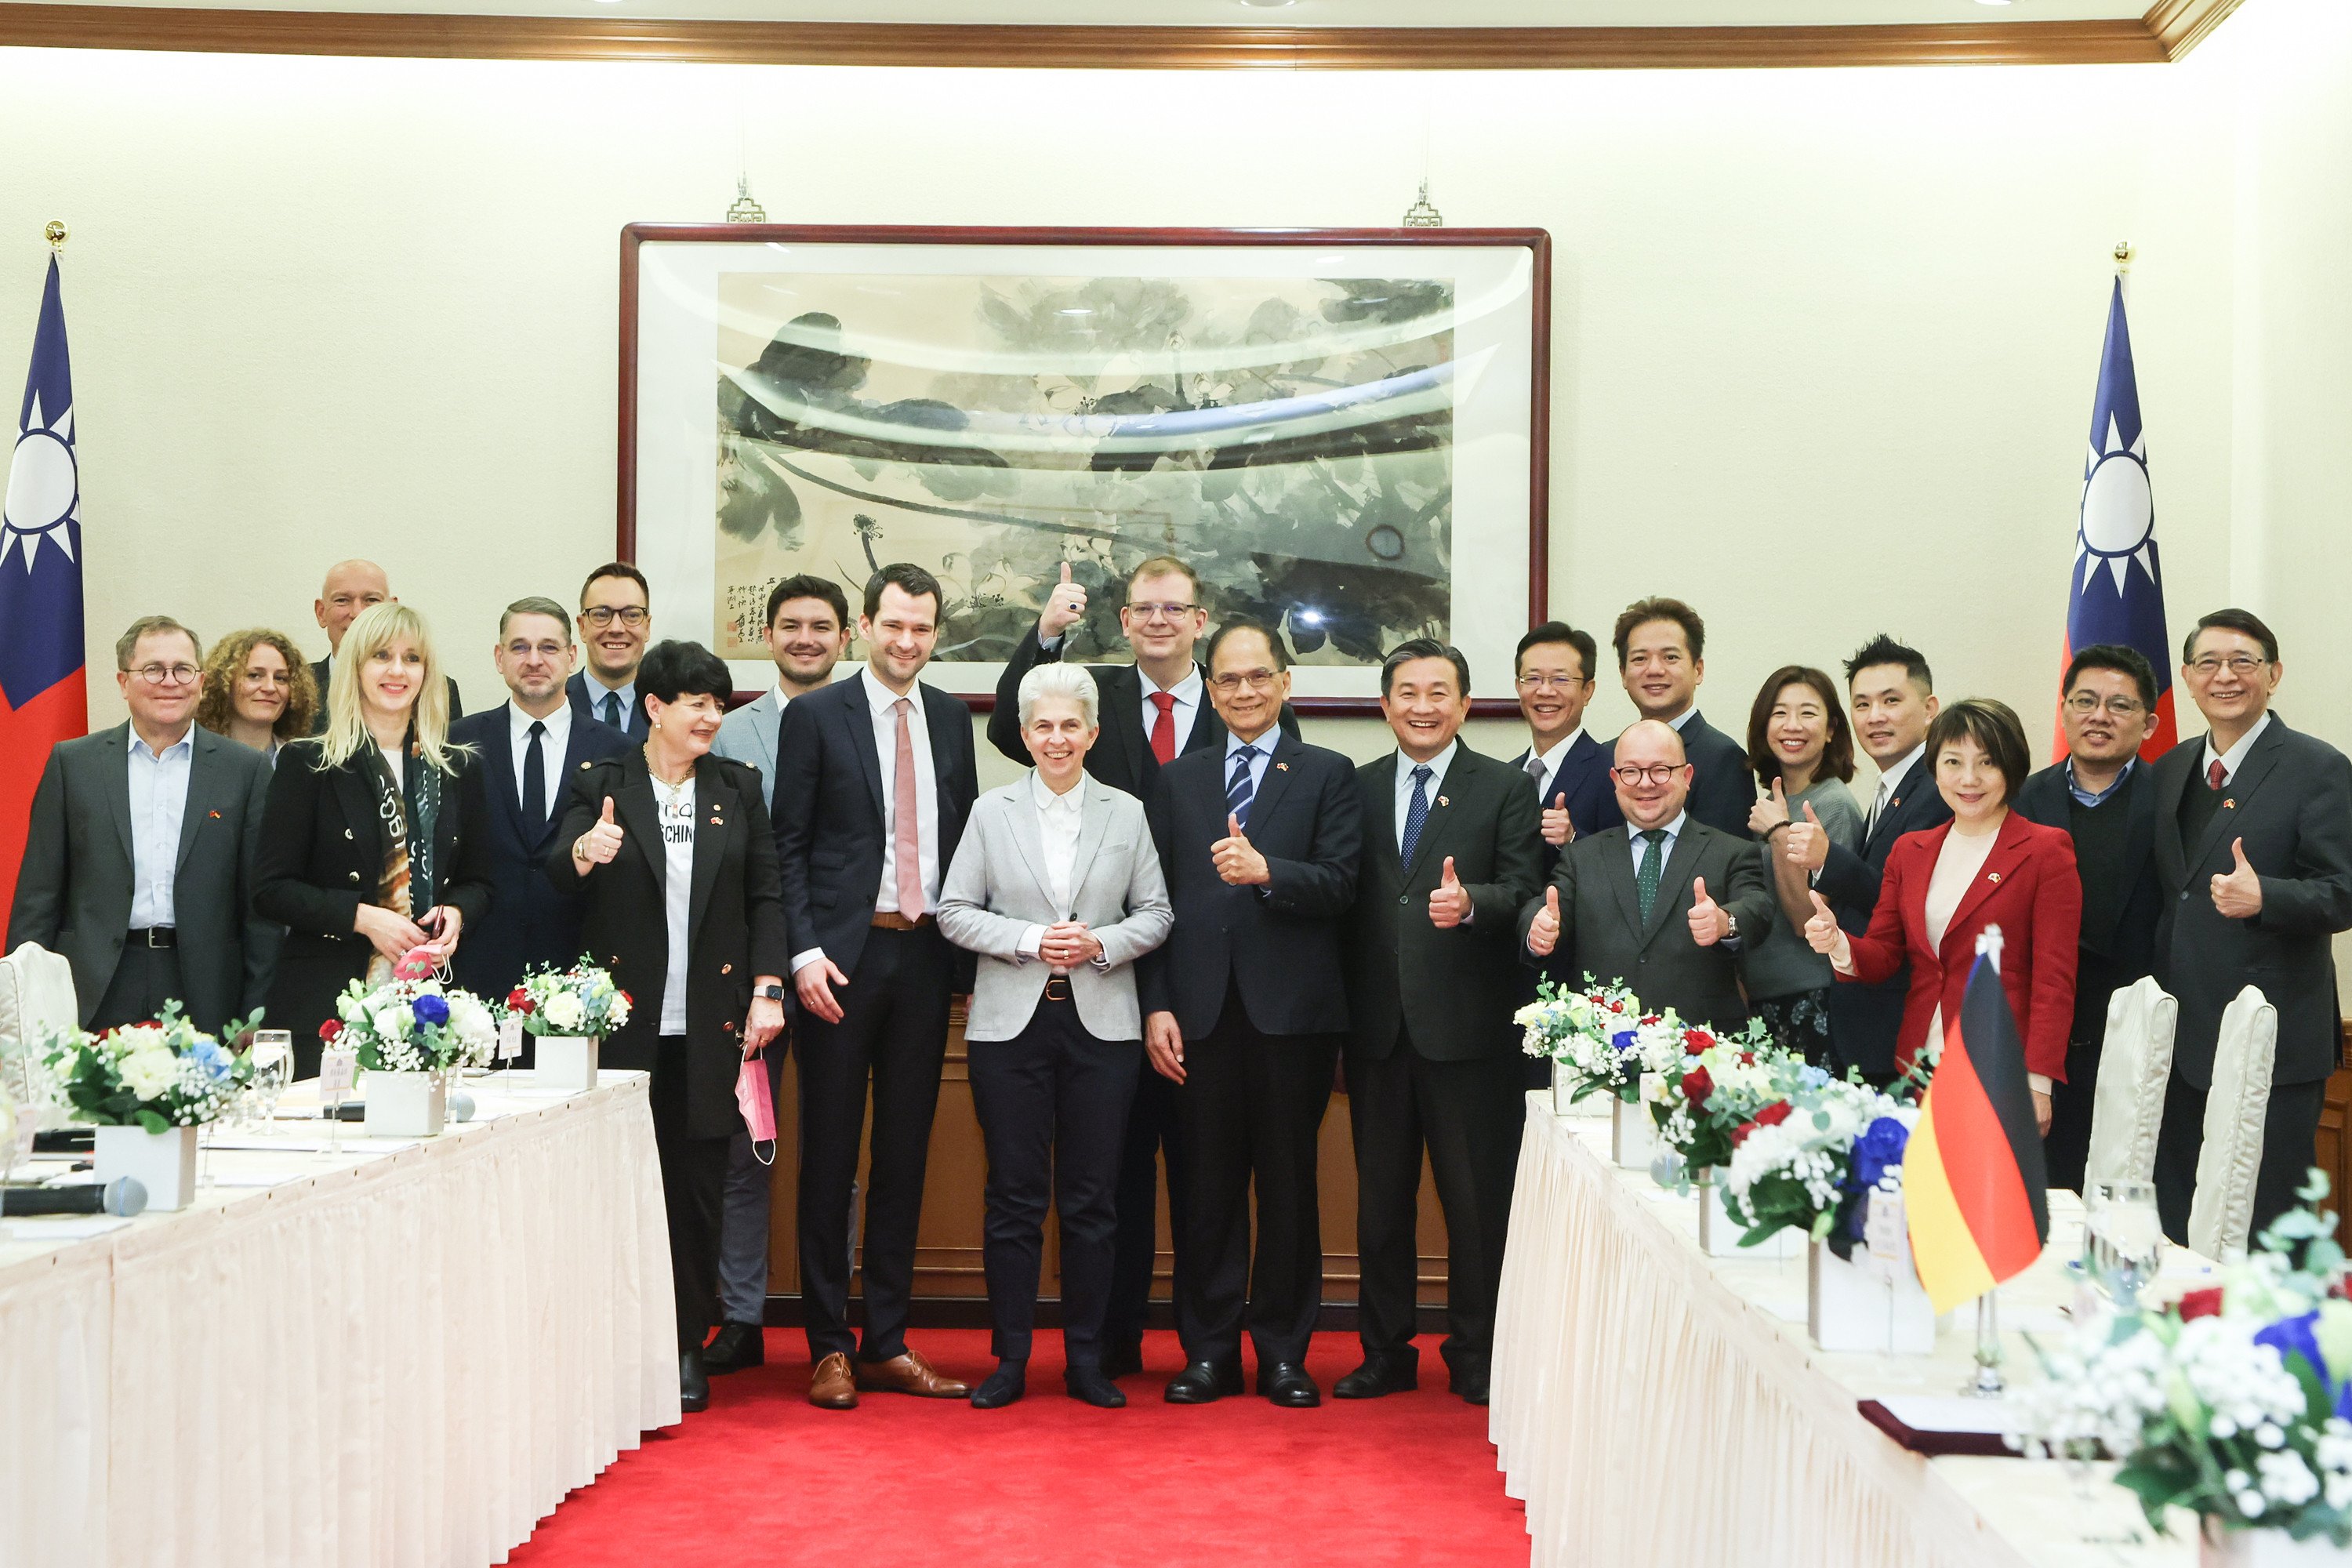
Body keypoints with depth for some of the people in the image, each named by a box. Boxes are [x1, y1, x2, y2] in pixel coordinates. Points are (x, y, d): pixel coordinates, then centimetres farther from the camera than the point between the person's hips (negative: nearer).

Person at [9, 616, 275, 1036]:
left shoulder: (245, 769, 7)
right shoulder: (73, 763, 8)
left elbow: (261, 901, 6)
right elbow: (38, 894, 8)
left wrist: (257, 1017, 0)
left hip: (203, 998, 0)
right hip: (96, 997, 0)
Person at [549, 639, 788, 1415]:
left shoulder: (737, 788, 11)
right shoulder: (600, 784, 3)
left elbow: (766, 893, 10)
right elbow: (559, 874, -10)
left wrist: (768, 988, 0)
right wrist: (584, 852, -34)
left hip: (709, 1022, 2)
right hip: (625, 1019, -2)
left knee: (698, 1187, 5)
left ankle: (688, 1346, 15)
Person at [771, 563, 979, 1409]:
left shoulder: (951, 719, 12)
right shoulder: (815, 716, -1)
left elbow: (965, 836, 13)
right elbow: (789, 846, -4)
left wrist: (970, 953, 6)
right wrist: (805, 951, -14)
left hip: (926, 955, 4)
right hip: (844, 955, -4)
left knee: (906, 1153, 8)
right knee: (830, 1155, 2)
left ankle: (887, 1342, 16)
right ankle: (829, 1346, 10)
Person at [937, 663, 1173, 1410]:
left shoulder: (1128, 814, 6)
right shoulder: (991, 812, 5)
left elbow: (1156, 913, 7)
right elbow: (954, 912, 3)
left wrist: (1103, 943, -11)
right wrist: (1029, 940, -11)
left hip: (1102, 1024, 1)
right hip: (1011, 1023, 0)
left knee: (1092, 1200, 4)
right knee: (1014, 1197, 2)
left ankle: (1086, 1360, 13)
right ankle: (1010, 1358, 11)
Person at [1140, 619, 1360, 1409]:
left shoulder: (1327, 775, 7)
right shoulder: (1177, 781, 15)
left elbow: (1339, 886, -6)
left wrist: (1265, 870, -24)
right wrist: (1157, 1006, 1)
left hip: (1293, 1012, -2)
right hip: (1203, 1013, 2)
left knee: (1289, 1184, 4)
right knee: (1207, 1187, 4)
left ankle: (1283, 1352, 14)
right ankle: (1209, 1351, 13)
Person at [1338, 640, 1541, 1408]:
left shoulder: (1506, 789, 2)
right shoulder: (1357, 788, 12)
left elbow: (1522, 890, -7)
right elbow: (1343, 899, 8)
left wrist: (1470, 902, -28)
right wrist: (1345, 1005, 0)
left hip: (1467, 1024, -3)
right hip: (1378, 1025, 3)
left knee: (1477, 1198, 2)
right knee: (1380, 1195, 10)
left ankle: (1476, 1353, 15)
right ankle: (1385, 1350, 21)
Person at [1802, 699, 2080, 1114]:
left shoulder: (2046, 852, -2)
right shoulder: (1909, 850, 13)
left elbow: (2054, 979, -5)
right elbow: (1882, 956, 12)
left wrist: (2038, 1081, -12)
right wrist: (1838, 944, -10)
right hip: (1915, 1068, 4)